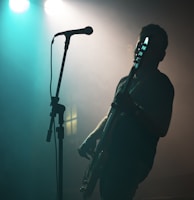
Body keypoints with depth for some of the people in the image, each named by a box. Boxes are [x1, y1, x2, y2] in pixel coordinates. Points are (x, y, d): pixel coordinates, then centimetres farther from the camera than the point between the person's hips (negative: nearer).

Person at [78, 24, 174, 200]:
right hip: (111, 155, 8)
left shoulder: (161, 84, -3)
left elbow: (161, 129, -13)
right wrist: (92, 137, 11)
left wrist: (133, 109, -26)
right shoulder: (125, 81, 20)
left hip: (134, 160, -8)